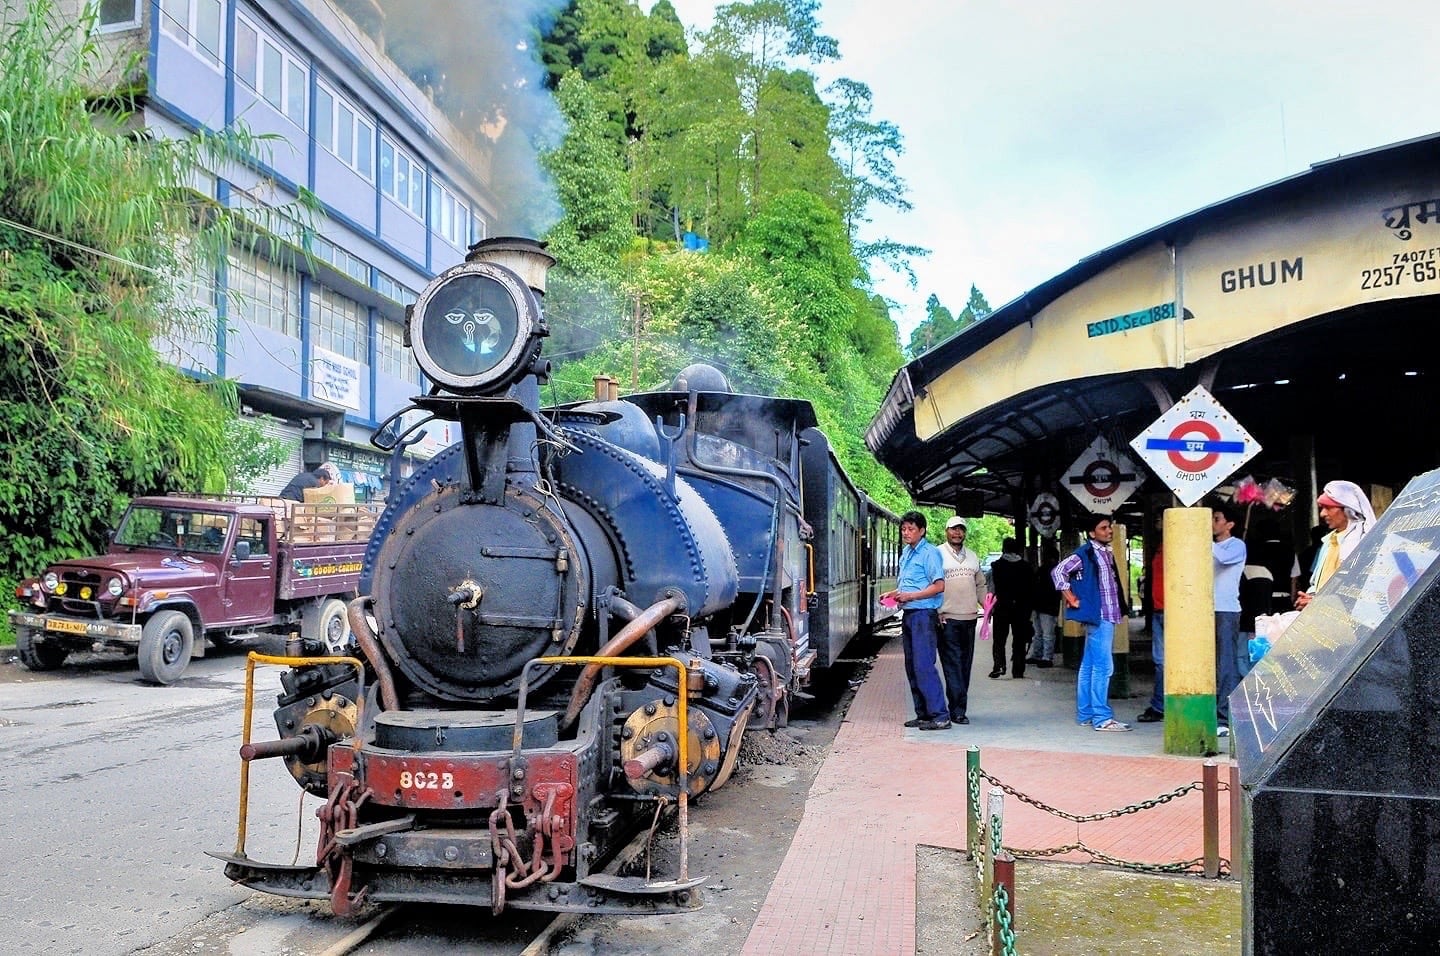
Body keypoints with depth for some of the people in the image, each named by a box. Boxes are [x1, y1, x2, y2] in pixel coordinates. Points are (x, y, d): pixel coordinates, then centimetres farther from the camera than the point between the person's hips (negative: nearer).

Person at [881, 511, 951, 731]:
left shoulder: (930, 553, -10)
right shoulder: (905, 553, 17)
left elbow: (939, 585, -17)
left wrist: (910, 596, -20)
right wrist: (892, 594, 9)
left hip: (923, 614, -9)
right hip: (908, 614, 9)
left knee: (924, 665, -12)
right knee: (912, 667, 10)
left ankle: (940, 716, -9)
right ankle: (923, 714, 15)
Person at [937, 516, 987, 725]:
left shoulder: (972, 557, 18)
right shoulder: (938, 554, 0)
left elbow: (980, 584, 24)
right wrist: (936, 612, -13)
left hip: (969, 617, 6)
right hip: (947, 618, -6)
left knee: (965, 664, 7)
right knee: (953, 665, -8)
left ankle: (958, 708, 14)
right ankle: (958, 710, -8)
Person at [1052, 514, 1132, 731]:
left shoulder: (1107, 553, 16)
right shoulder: (1086, 553, -11)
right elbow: (1058, 571, -18)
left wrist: (1119, 609, 18)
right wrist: (1072, 599, -16)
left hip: (1108, 616, 9)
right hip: (1099, 616, -9)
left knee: (1089, 666, 11)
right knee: (1103, 666, -9)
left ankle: (1085, 714, 16)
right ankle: (1102, 717, -7)